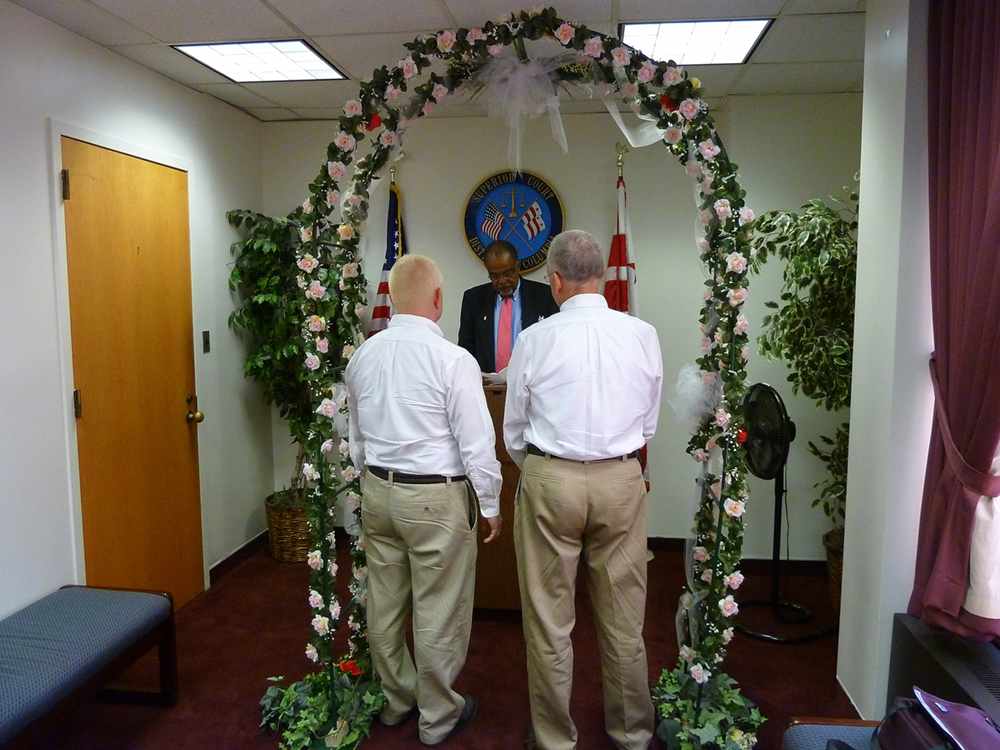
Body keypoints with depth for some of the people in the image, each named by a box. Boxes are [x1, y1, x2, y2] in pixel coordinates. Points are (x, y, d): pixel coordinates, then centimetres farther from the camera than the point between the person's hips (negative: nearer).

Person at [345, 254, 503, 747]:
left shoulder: (362, 356, 2)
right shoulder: (452, 359, -18)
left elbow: (355, 437, 12)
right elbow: (477, 442, -15)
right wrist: (490, 503, -2)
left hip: (377, 491, 7)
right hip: (436, 498, -6)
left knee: (384, 603, 18)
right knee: (438, 613, 8)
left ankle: (396, 700, 38)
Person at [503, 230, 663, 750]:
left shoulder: (535, 340, -8)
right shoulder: (643, 335, -3)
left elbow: (514, 433, 2)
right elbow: (648, 424, 7)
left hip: (549, 480, -2)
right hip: (622, 480, 3)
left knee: (548, 620, 12)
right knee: (623, 619, 15)